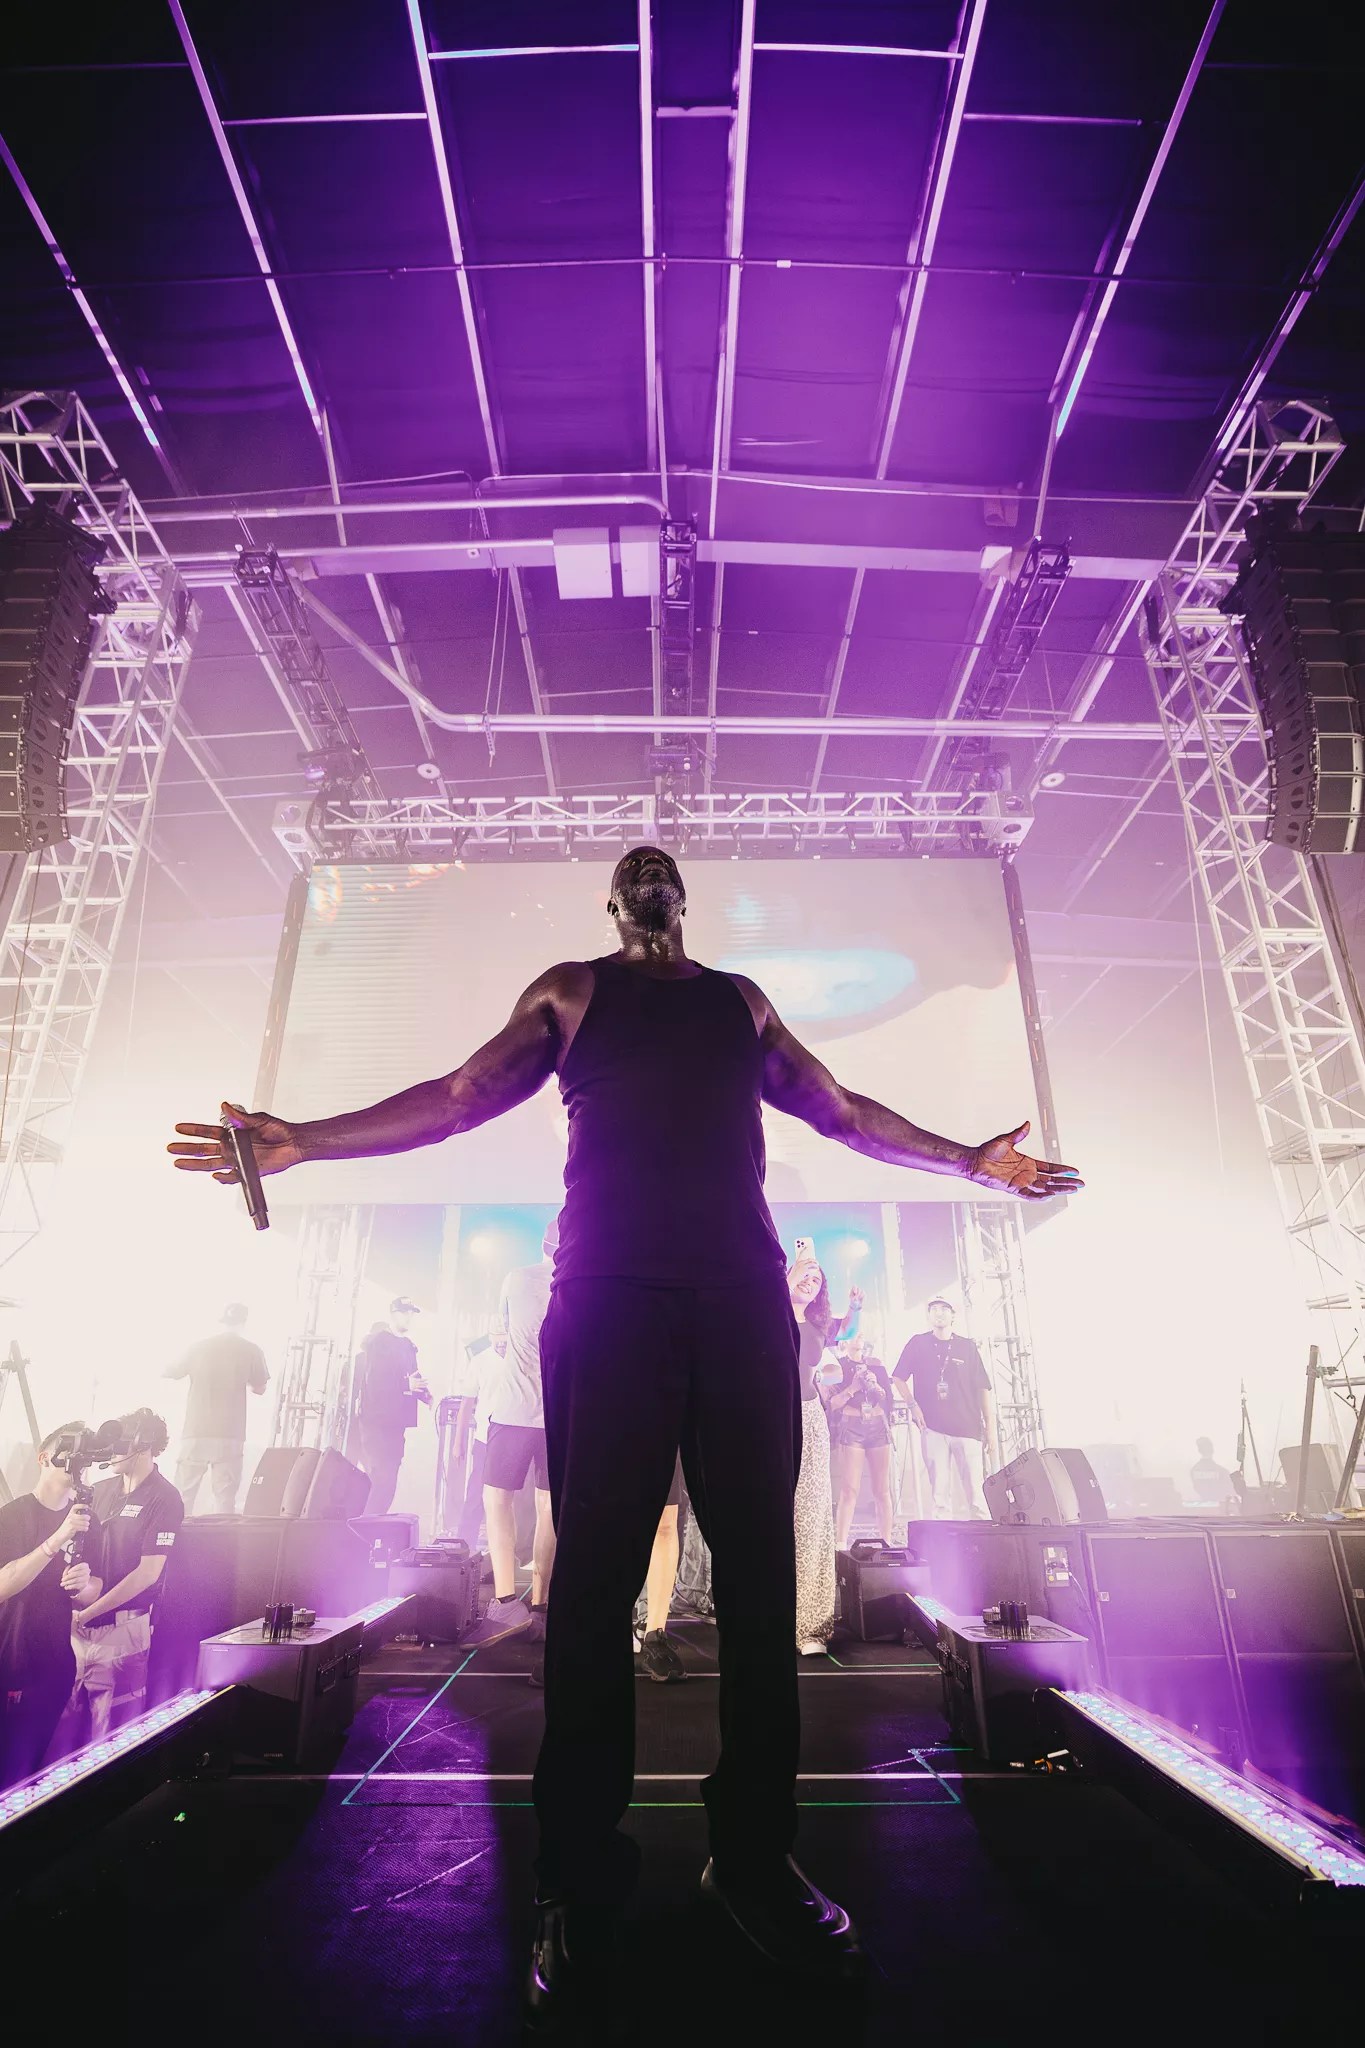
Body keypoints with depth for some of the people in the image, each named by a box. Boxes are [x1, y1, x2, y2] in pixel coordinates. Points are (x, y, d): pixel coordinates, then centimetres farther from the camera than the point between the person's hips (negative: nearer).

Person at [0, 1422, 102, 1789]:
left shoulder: (85, 1521, 4)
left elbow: (92, 1595, 7)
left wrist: (83, 1585, -17)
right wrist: (58, 1538, -33)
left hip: (58, 1665, 4)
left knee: (36, 1764, 13)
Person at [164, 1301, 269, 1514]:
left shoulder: (199, 1346, 1)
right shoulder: (252, 1351, -3)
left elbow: (168, 1374, 15)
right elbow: (260, 1389, 8)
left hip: (196, 1432, 2)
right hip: (230, 1435, -1)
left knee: (182, 1497, 11)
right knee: (226, 1499, 4)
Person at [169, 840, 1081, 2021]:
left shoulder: (742, 1000, 23)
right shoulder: (568, 992, 17)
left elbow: (843, 1112, 24)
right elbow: (459, 1096, 12)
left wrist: (973, 1161, 23)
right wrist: (307, 1144, 4)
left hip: (745, 1292, 3)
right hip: (608, 1292, -2)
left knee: (759, 1568, 2)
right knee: (595, 1570, -2)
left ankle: (756, 1858, 17)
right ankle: (579, 1881, 13)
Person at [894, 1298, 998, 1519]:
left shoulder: (967, 1346, 8)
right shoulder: (918, 1344, 8)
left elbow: (983, 1389, 8)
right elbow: (899, 1378, 15)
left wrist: (990, 1428, 2)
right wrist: (913, 1405, 1)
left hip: (967, 1428, 0)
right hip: (932, 1427, 0)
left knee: (976, 1494, -5)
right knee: (939, 1495, 1)